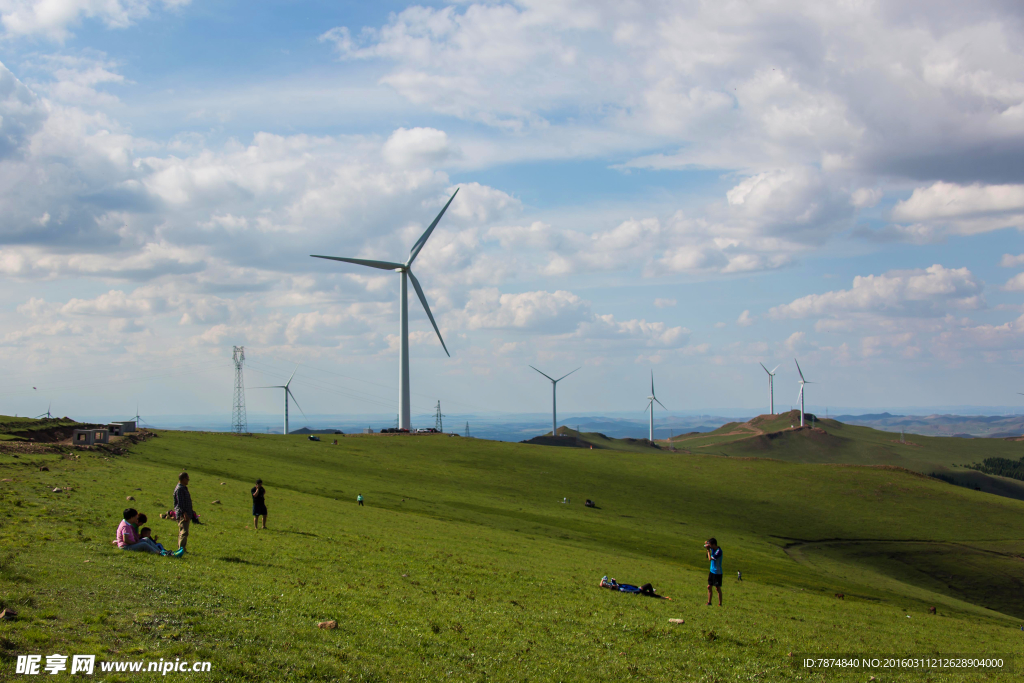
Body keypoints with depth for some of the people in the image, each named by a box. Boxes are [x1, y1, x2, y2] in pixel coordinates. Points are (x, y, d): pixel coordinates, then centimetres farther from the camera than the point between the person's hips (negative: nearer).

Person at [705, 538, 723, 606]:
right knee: (709, 587, 9)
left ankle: (720, 604, 6)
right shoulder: (713, 548, 3)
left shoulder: (719, 551, -22)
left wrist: (708, 550, -14)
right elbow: (706, 544, 22)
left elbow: (710, 559, -25)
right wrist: (706, 543, -2)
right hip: (712, 571, 8)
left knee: (718, 588, -1)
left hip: (717, 572, -8)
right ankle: (709, 602, 16)